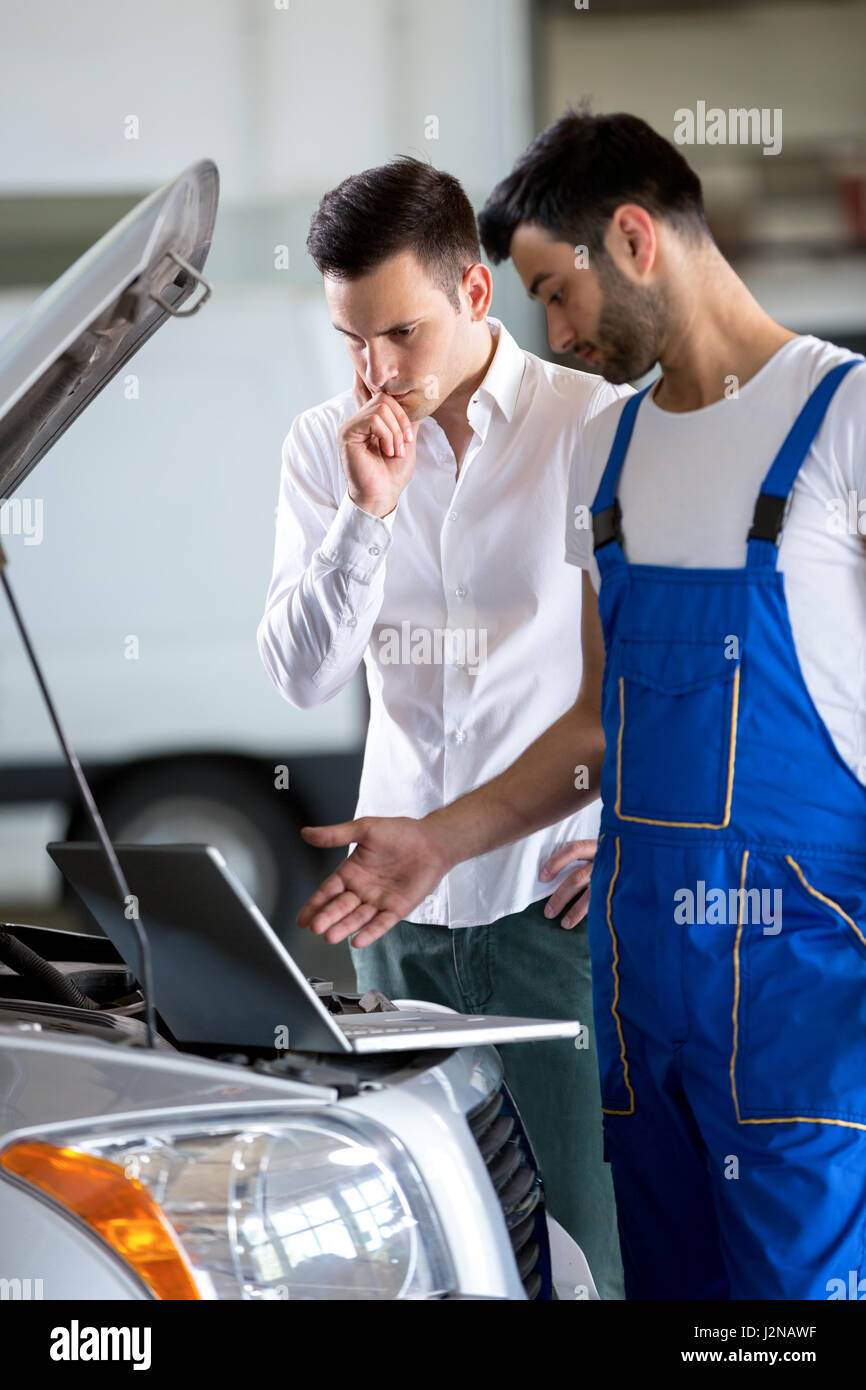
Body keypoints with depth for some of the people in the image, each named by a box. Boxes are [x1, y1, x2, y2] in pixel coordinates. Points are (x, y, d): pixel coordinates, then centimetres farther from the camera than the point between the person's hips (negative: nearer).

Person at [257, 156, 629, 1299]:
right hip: (404, 896, 4)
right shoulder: (328, 448, 6)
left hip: (561, 899, -4)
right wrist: (366, 511, -13)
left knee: (594, 1226, -5)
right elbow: (302, 677, 0)